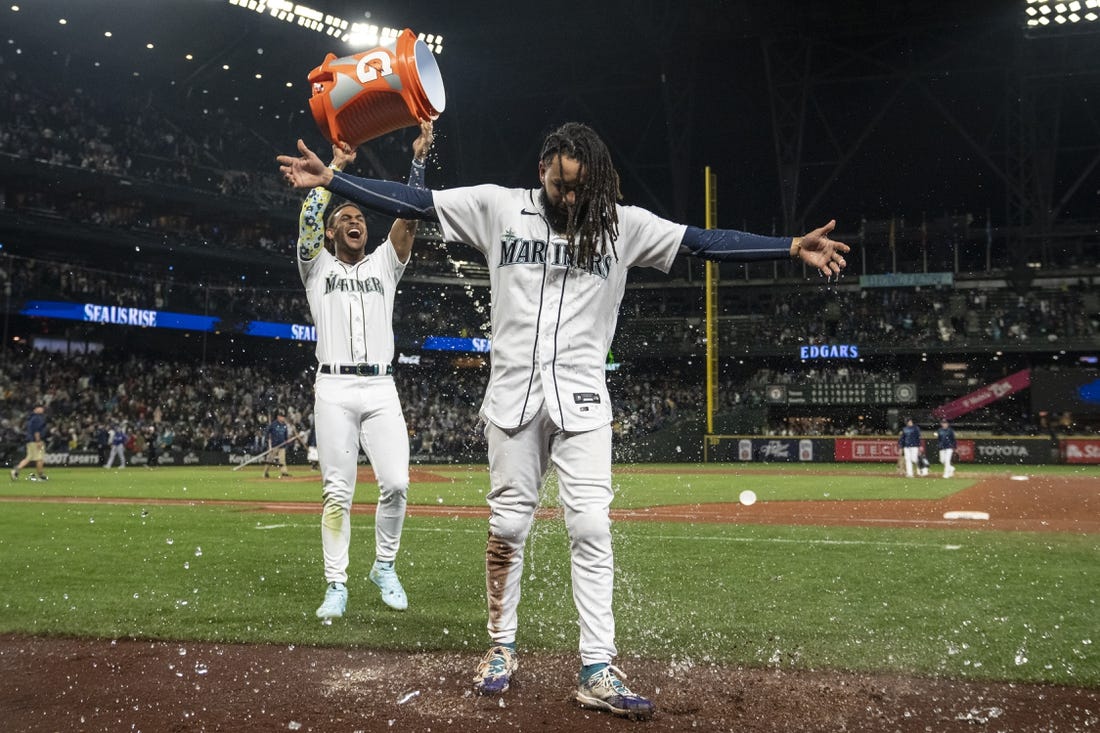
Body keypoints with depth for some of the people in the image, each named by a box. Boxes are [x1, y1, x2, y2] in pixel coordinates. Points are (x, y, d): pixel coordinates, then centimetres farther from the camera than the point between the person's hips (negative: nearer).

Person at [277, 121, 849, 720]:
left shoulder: (623, 224, 2)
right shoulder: (498, 207, 2)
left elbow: (705, 242, -2)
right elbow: (412, 202, 1)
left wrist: (793, 247, -10)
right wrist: (329, 179, -5)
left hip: (580, 397, 0)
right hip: (514, 393, 0)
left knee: (591, 527, -7)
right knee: (508, 525, 5)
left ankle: (596, 671, -4)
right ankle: (501, 648, 21)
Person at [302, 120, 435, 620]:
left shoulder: (384, 264, 18)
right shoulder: (317, 266, 13)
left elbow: (409, 217, 4)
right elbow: (309, 218, -4)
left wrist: (419, 158, -5)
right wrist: (335, 167, -4)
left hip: (381, 389, 2)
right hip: (334, 389, -2)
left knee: (396, 484, -8)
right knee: (338, 491, -3)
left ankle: (384, 567, 13)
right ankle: (336, 586, 3)